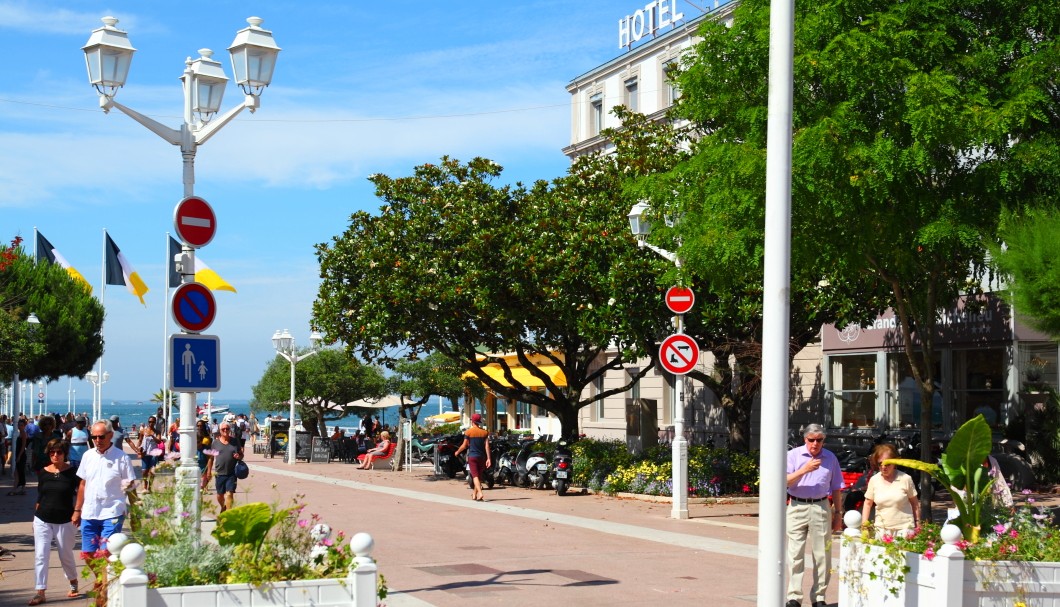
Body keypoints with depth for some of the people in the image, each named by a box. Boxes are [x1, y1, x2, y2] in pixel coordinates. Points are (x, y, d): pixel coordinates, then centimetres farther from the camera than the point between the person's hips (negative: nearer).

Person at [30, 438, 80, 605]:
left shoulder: (72, 472, -7)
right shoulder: (43, 472, 3)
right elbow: (39, 496, 11)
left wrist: (77, 512, -10)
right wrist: (37, 515, 12)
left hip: (64, 522, -2)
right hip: (42, 520, 2)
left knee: (66, 555, 10)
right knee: (40, 555, -4)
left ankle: (73, 582, 35)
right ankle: (40, 592, -1)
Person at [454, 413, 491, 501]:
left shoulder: (468, 432, -5)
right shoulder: (485, 432, 2)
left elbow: (464, 446, -3)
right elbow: (487, 446, -4)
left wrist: (457, 452, 15)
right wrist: (488, 459, -5)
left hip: (472, 456, -3)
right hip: (482, 457, 3)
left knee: (475, 476, -9)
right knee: (479, 476, 15)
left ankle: (480, 493, -27)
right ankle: (474, 494, 25)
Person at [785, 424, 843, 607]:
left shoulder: (830, 458, 9)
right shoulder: (793, 455, 0)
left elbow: (836, 488, 15)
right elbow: (785, 481, -10)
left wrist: (838, 513, 12)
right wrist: (805, 470, -21)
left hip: (821, 508, 2)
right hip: (797, 507, -2)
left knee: (822, 555, 3)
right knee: (795, 554, -3)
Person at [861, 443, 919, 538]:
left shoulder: (905, 479, -3)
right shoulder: (874, 480, 3)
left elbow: (915, 503, 4)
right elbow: (868, 504, 11)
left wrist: (918, 525, 3)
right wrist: (864, 524, 2)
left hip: (903, 528, -2)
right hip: (881, 529, 2)